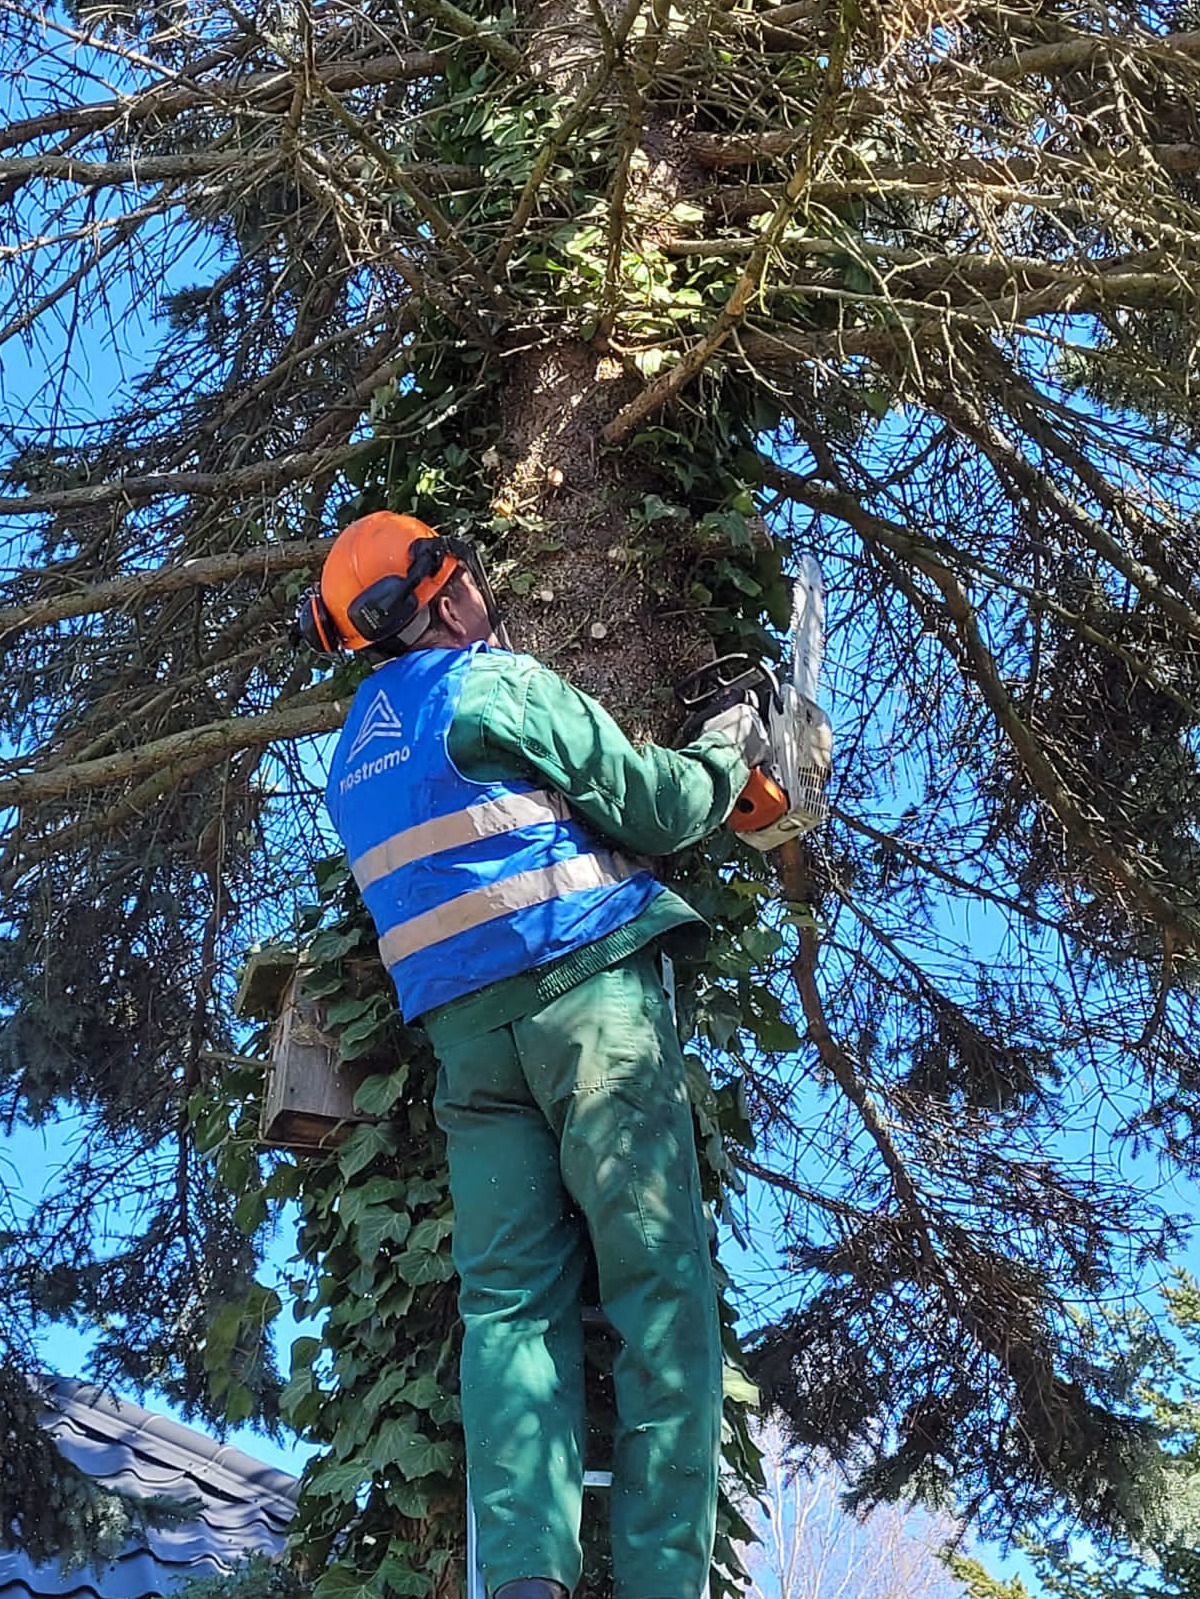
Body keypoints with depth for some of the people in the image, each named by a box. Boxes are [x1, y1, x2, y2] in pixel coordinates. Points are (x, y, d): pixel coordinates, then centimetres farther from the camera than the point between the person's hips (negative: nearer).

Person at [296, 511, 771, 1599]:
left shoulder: (356, 755, 21)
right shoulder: (497, 684, -2)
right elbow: (653, 809, -2)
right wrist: (728, 754, 19)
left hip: (463, 1027, 7)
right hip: (589, 993, -6)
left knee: (512, 1296, 2)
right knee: (658, 1279, -5)